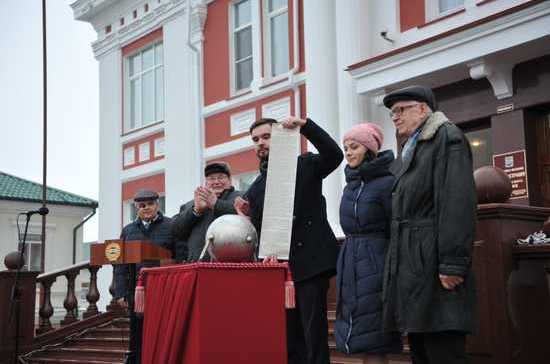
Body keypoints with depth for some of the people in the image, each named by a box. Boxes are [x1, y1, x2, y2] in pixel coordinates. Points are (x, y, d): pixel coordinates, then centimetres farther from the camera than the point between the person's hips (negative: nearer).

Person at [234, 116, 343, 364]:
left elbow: (334, 154, -14)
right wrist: (247, 216, -6)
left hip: (309, 261, -5)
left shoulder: (305, 165, 5)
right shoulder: (255, 190, 16)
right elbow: (259, 234, 13)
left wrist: (305, 126, -20)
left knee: (314, 337, -7)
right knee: (289, 341, 9)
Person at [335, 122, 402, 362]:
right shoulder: (351, 185, 14)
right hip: (350, 265, 8)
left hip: (374, 265, -8)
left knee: (373, 342, -6)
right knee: (359, 340, 9)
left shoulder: (387, 182, -9)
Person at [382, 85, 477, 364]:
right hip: (409, 268, 8)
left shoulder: (447, 138, -1)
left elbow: (458, 202, -13)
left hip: (434, 266, -8)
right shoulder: (408, 151, 25)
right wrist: (396, 266, 15)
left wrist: (452, 263, -21)